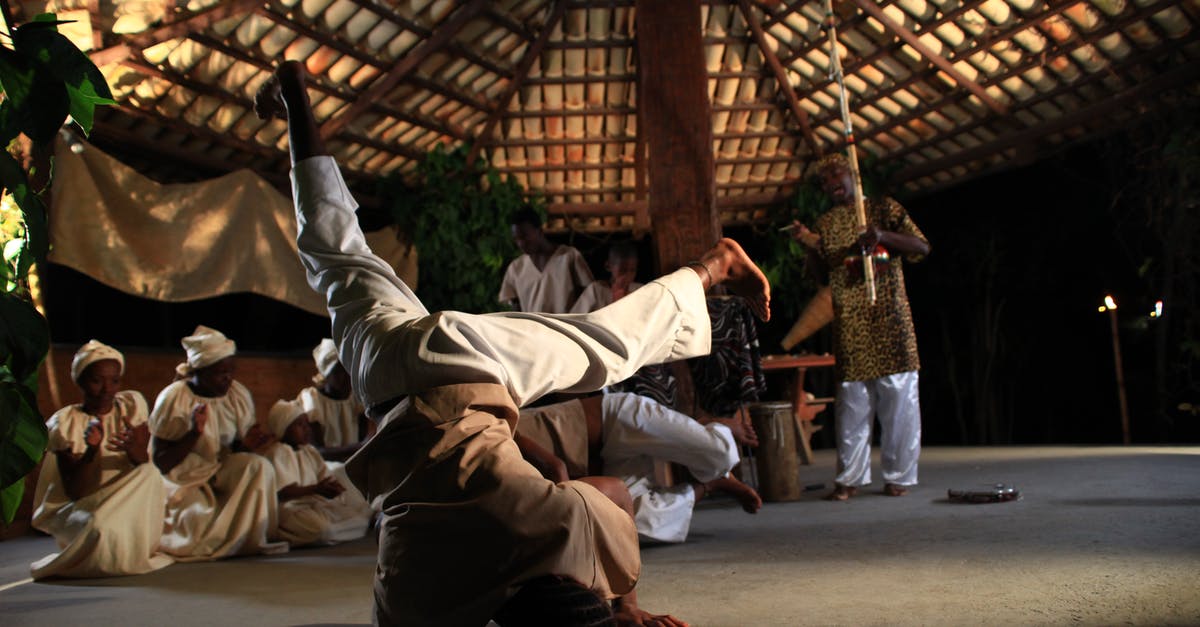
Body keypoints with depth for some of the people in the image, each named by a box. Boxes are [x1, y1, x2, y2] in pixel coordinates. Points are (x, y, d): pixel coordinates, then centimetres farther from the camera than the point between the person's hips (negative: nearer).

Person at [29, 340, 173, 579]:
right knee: (103, 529, -37)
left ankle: (137, 549, -9)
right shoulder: (65, 423, -8)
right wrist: (91, 449, -31)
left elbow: (144, 463, -10)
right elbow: (74, 491, -15)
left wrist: (133, 448, -34)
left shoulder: (131, 405, 0)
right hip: (77, 507, -2)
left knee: (151, 474, -30)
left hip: (125, 503, 2)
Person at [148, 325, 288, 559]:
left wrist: (246, 445, -20)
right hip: (182, 479, -4)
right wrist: (194, 434, -29)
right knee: (201, 516, -31)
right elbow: (159, 463, -15)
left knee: (259, 466, -24)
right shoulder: (173, 399, -15)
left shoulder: (238, 395, -2)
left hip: (220, 473, 4)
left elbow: (236, 450, 5)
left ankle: (253, 538, -13)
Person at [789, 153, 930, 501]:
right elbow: (824, 276, 15)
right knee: (852, 399, 1)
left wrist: (883, 235, -17)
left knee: (898, 395, -3)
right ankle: (850, 477, 6)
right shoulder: (825, 224, 16)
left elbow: (922, 247, 0)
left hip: (889, 317, -2)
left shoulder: (884, 209, 7)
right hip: (849, 323, 2)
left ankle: (898, 476, 5)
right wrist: (810, 246, -2)